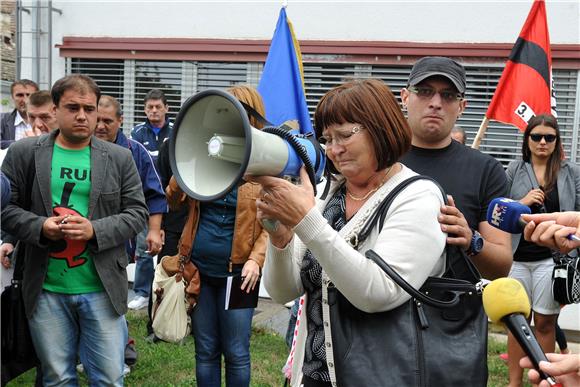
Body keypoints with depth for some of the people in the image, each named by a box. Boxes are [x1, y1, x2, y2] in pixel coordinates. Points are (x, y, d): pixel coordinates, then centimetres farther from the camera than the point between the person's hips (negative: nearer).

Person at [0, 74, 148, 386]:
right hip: (46, 290, 0)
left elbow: (137, 212, 2)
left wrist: (95, 230, -14)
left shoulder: (119, 158, 3)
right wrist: (39, 226, -15)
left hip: (103, 290, 0)